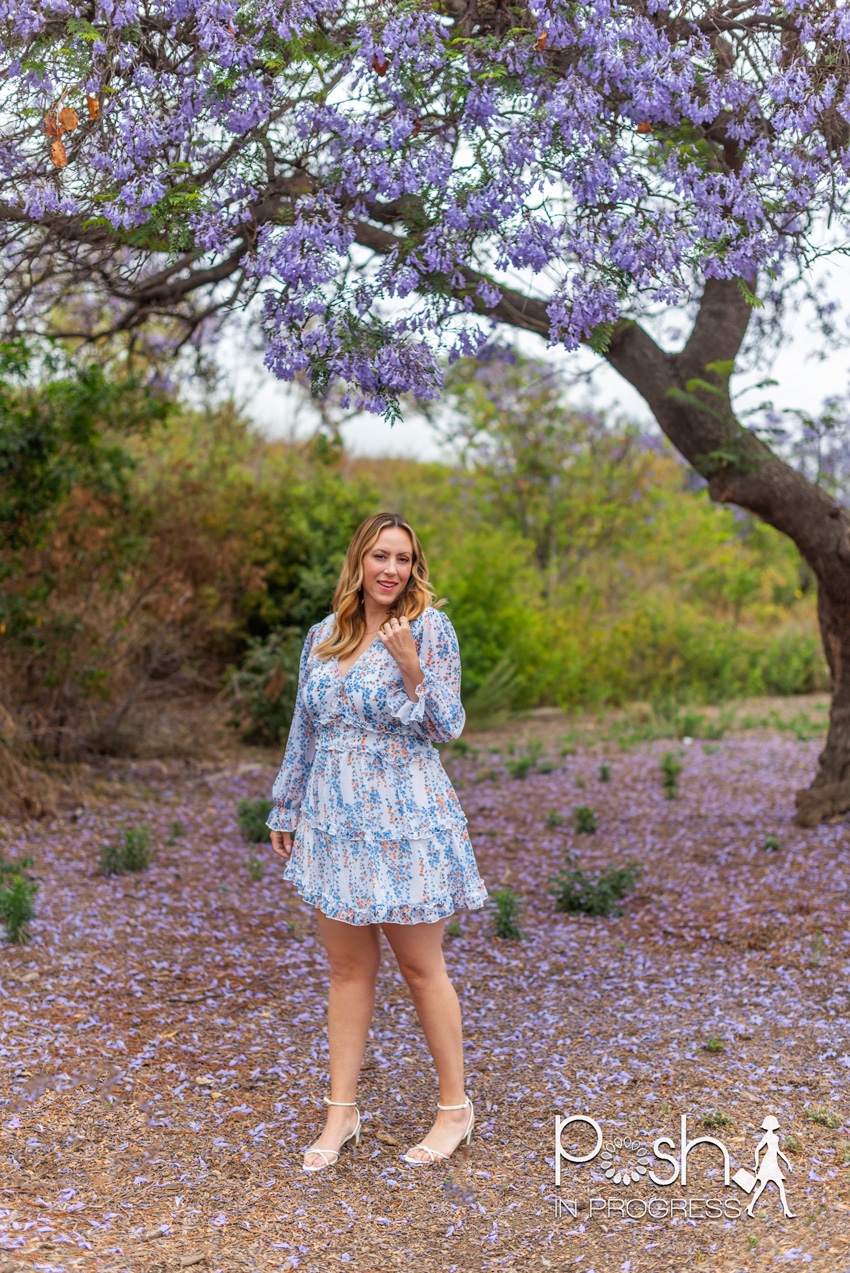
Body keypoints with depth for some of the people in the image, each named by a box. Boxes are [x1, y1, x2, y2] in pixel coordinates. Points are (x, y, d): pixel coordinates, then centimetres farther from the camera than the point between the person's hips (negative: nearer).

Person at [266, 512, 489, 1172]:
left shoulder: (429, 628, -6)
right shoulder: (322, 636, 9)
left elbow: (447, 729, -9)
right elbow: (305, 731, 16)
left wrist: (412, 668, -24)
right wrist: (285, 810, 18)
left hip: (405, 819, -5)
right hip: (334, 819, 5)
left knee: (421, 966, 4)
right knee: (348, 968, 11)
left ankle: (456, 1106, 19)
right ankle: (342, 1111, 21)